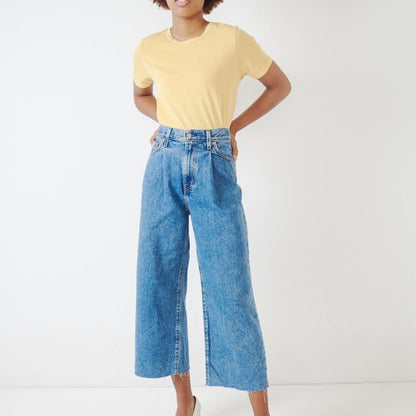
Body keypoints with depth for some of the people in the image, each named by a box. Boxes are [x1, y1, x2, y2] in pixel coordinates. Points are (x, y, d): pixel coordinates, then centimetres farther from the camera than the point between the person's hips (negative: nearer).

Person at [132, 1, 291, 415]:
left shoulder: (233, 40, -3)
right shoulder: (148, 49, 7)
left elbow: (280, 85, 10)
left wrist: (233, 126, 4)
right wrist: (174, 125, 9)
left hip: (214, 169, -3)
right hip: (164, 167, 4)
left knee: (229, 286, -5)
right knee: (159, 280, 4)